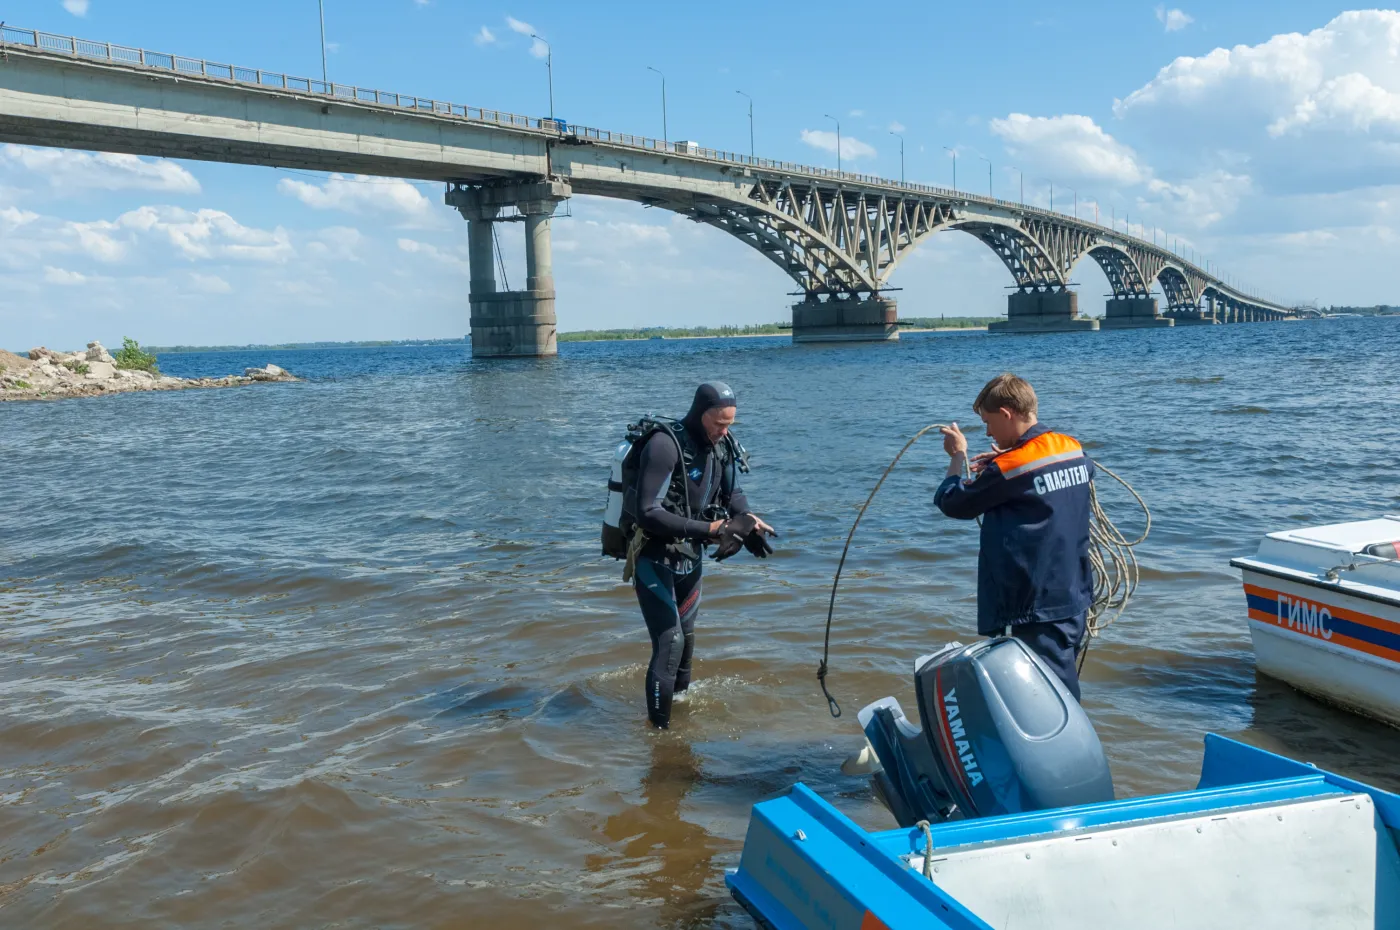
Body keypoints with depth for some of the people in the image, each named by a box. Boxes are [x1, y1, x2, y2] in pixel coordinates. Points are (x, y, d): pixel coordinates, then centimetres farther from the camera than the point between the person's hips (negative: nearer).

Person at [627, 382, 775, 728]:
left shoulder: (721, 445, -1)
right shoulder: (665, 445, -24)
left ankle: (682, 697, 43)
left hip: (690, 557, 7)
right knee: (670, 641, -9)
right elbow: (647, 513, -28)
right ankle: (659, 727, 3)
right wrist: (707, 528, -30)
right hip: (655, 560, -7)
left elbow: (733, 492, 9)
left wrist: (746, 518, -14)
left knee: (686, 635, 21)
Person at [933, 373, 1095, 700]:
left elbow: (951, 502, -6)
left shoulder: (1007, 469, -18)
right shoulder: (1074, 450, 3)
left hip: (1040, 609, -8)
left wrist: (957, 456, 12)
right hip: (1076, 600, 8)